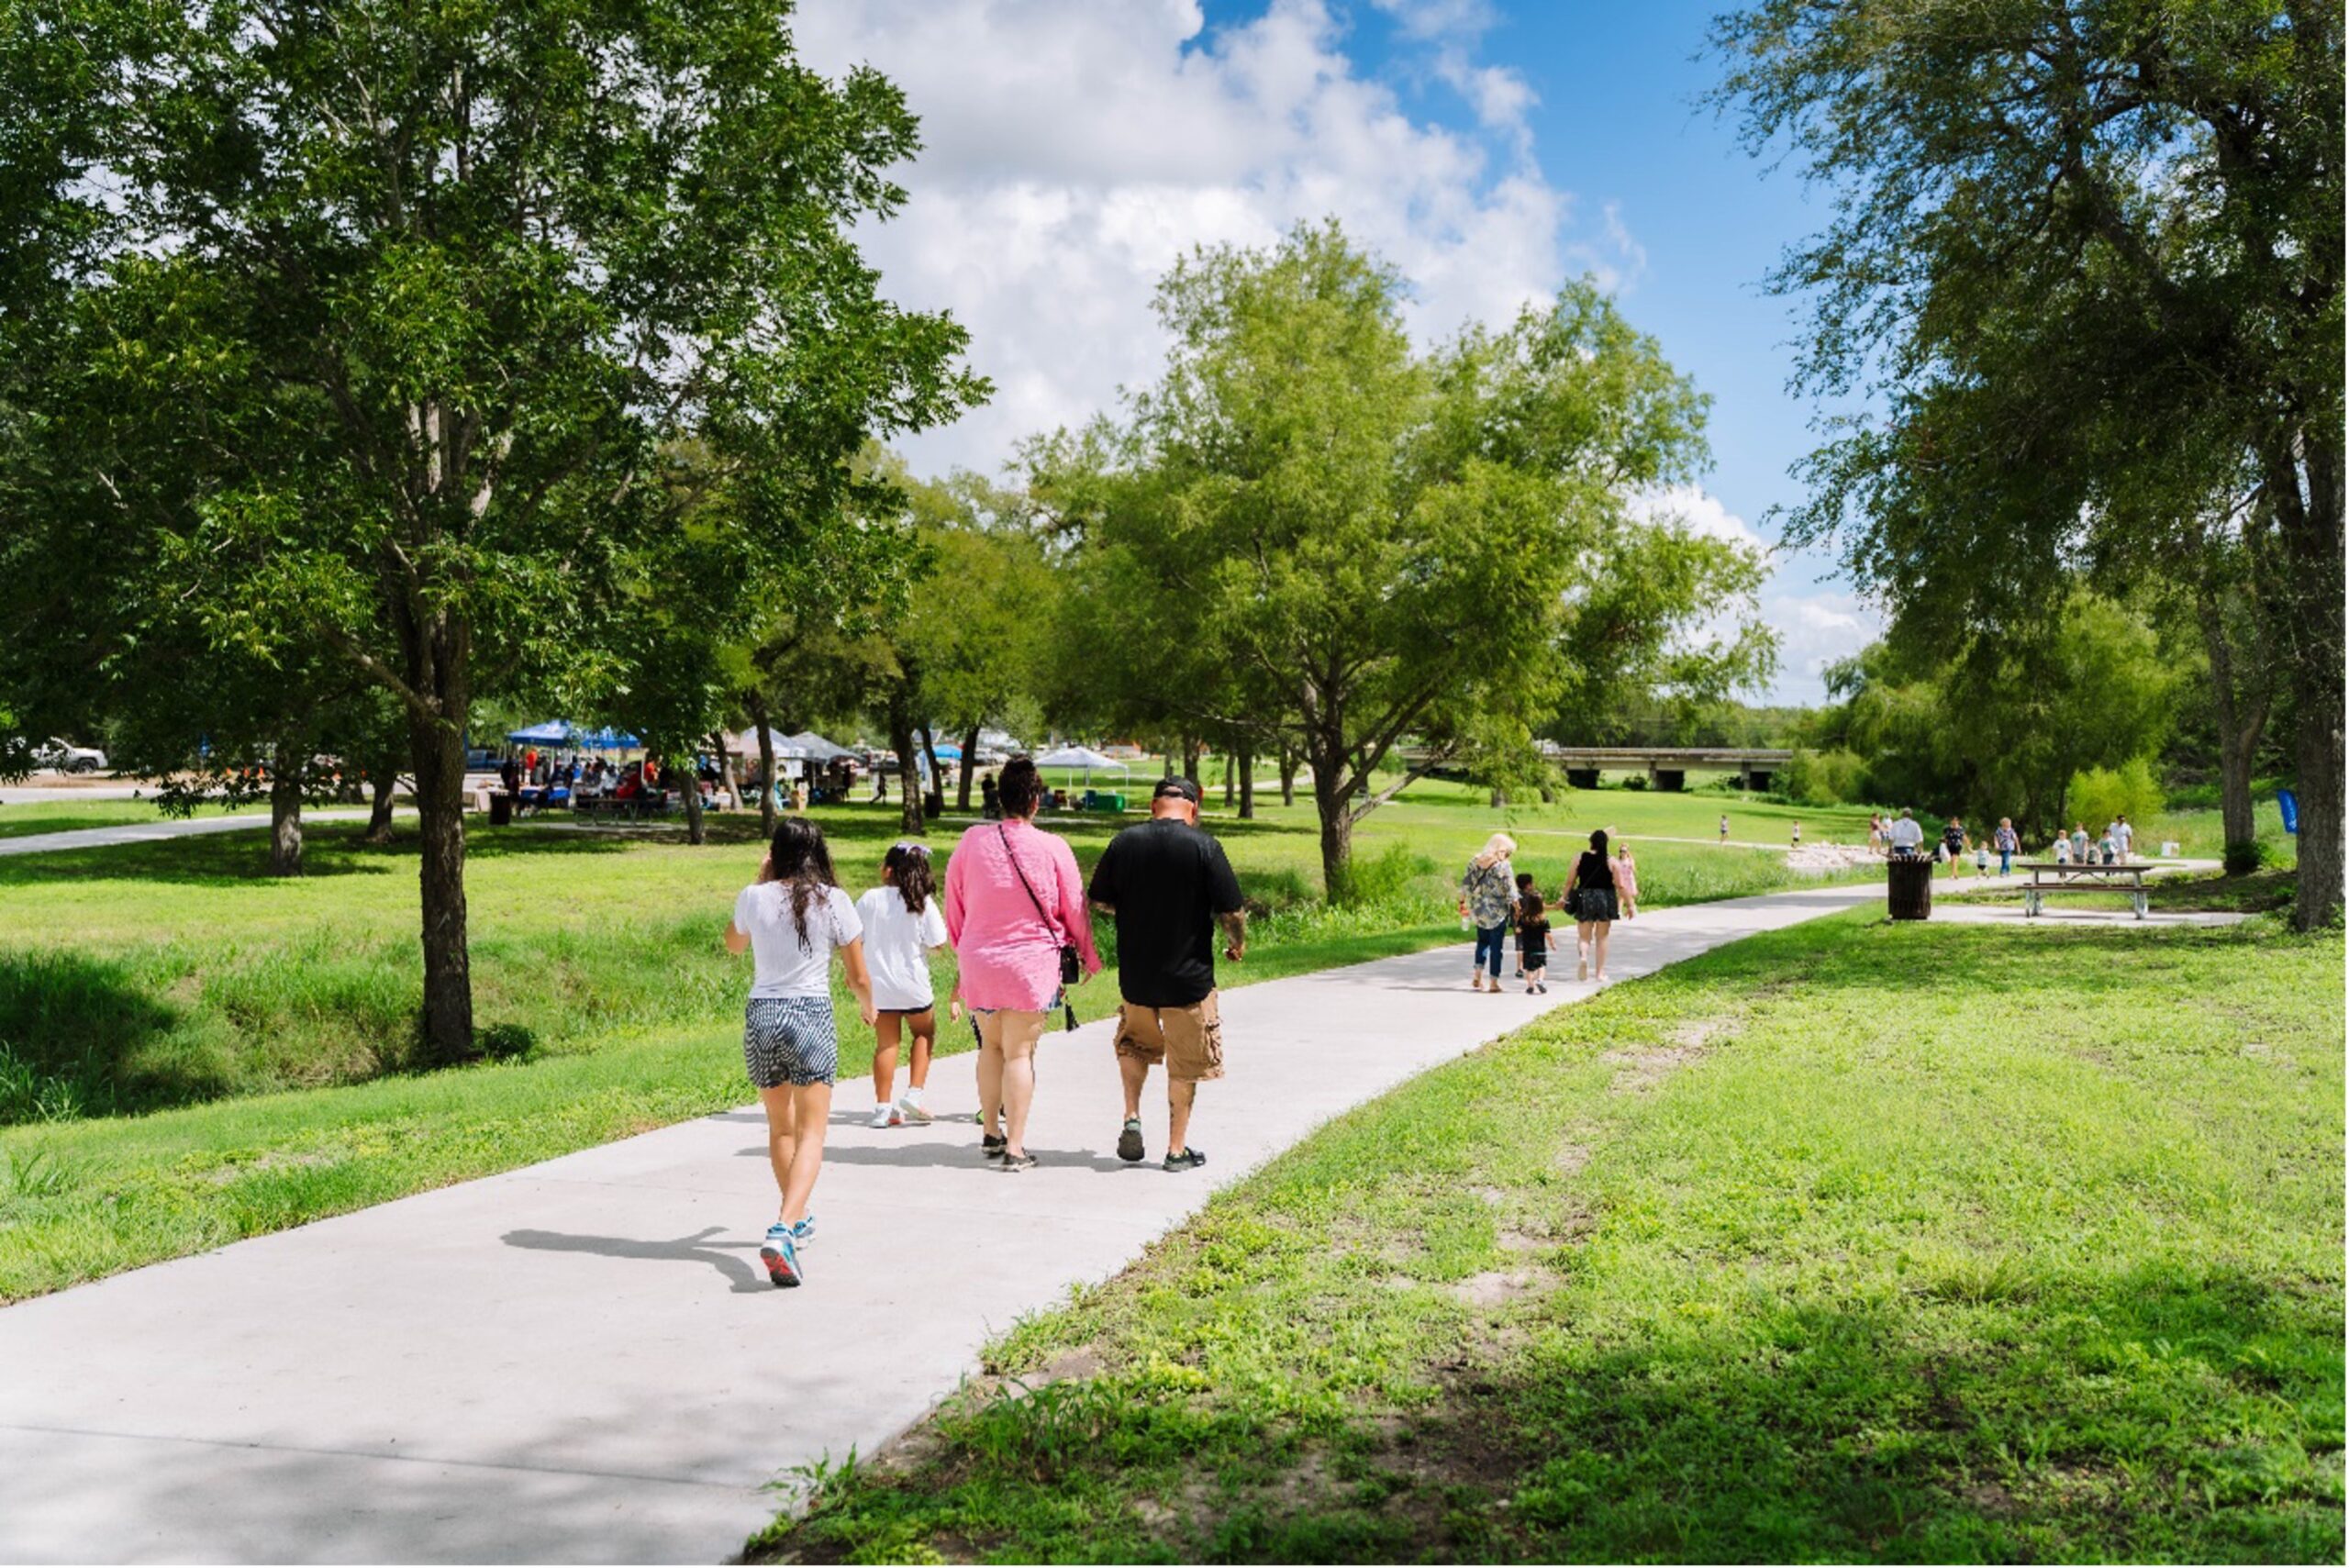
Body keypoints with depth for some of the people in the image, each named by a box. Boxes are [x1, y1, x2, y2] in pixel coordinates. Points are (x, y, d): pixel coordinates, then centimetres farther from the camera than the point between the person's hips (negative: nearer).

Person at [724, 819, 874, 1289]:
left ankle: (796, 1219, 39)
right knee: (811, 1132, -2)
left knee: (780, 1128, 21)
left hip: (761, 1016, 3)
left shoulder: (754, 898, 1)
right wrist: (868, 1007, 23)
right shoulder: (833, 901, -4)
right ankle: (782, 1231, -21)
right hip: (812, 1016, -3)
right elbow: (858, 977, 1)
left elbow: (733, 943, 25)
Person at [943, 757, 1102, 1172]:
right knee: (1019, 1052, 1)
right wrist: (1088, 956, 16)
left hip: (978, 962, 3)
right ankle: (1015, 1148, 1)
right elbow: (1074, 908, 0)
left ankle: (990, 1133, 26)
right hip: (1031, 962, -3)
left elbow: (953, 901, 9)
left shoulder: (972, 840, -3)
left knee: (991, 1046, 19)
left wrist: (963, 948, 25)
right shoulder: (1052, 848, -10)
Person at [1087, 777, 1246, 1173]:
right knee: (1184, 1064, 11)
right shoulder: (1204, 846, -12)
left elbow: (1099, 901, 5)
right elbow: (1231, 911, -12)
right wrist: (1238, 944, 9)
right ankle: (1177, 1149, 16)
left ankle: (1132, 1118, 12)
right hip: (1189, 976, -3)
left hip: (1135, 974, 3)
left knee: (1135, 1044, 27)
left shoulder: (1124, 841, -3)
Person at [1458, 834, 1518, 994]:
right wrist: (1518, 908, -2)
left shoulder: (1475, 862, 4)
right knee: (1496, 946, 4)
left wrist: (1462, 902, 19)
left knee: (1483, 940, 21)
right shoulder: (1504, 866, -12)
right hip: (1497, 912, -5)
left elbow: (1465, 884, 8)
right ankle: (1494, 982, 7)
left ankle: (1478, 972, 5)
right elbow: (1510, 891, -12)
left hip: (1478, 911, 5)